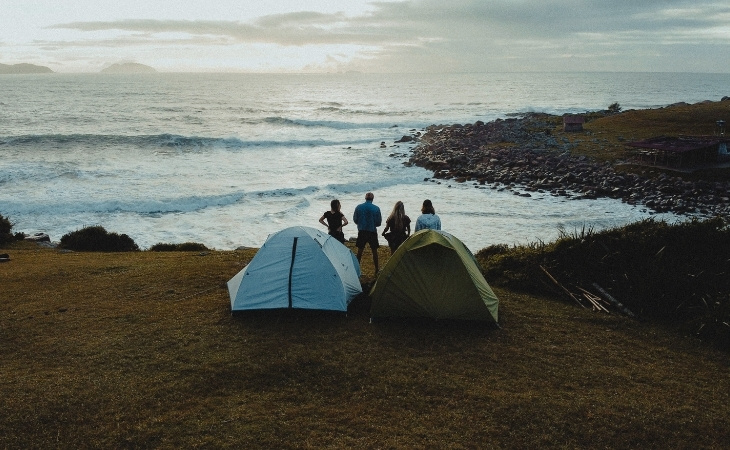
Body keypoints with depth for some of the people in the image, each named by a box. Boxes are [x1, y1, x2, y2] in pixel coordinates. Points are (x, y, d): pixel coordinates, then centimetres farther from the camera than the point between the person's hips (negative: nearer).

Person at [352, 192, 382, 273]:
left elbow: (355, 219, 4)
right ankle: (376, 269, 14)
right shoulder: (376, 209, -9)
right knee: (374, 251, 8)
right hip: (372, 232, -1)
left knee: (360, 250, 11)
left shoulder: (358, 207, -4)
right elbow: (378, 222, -5)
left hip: (361, 232, 1)